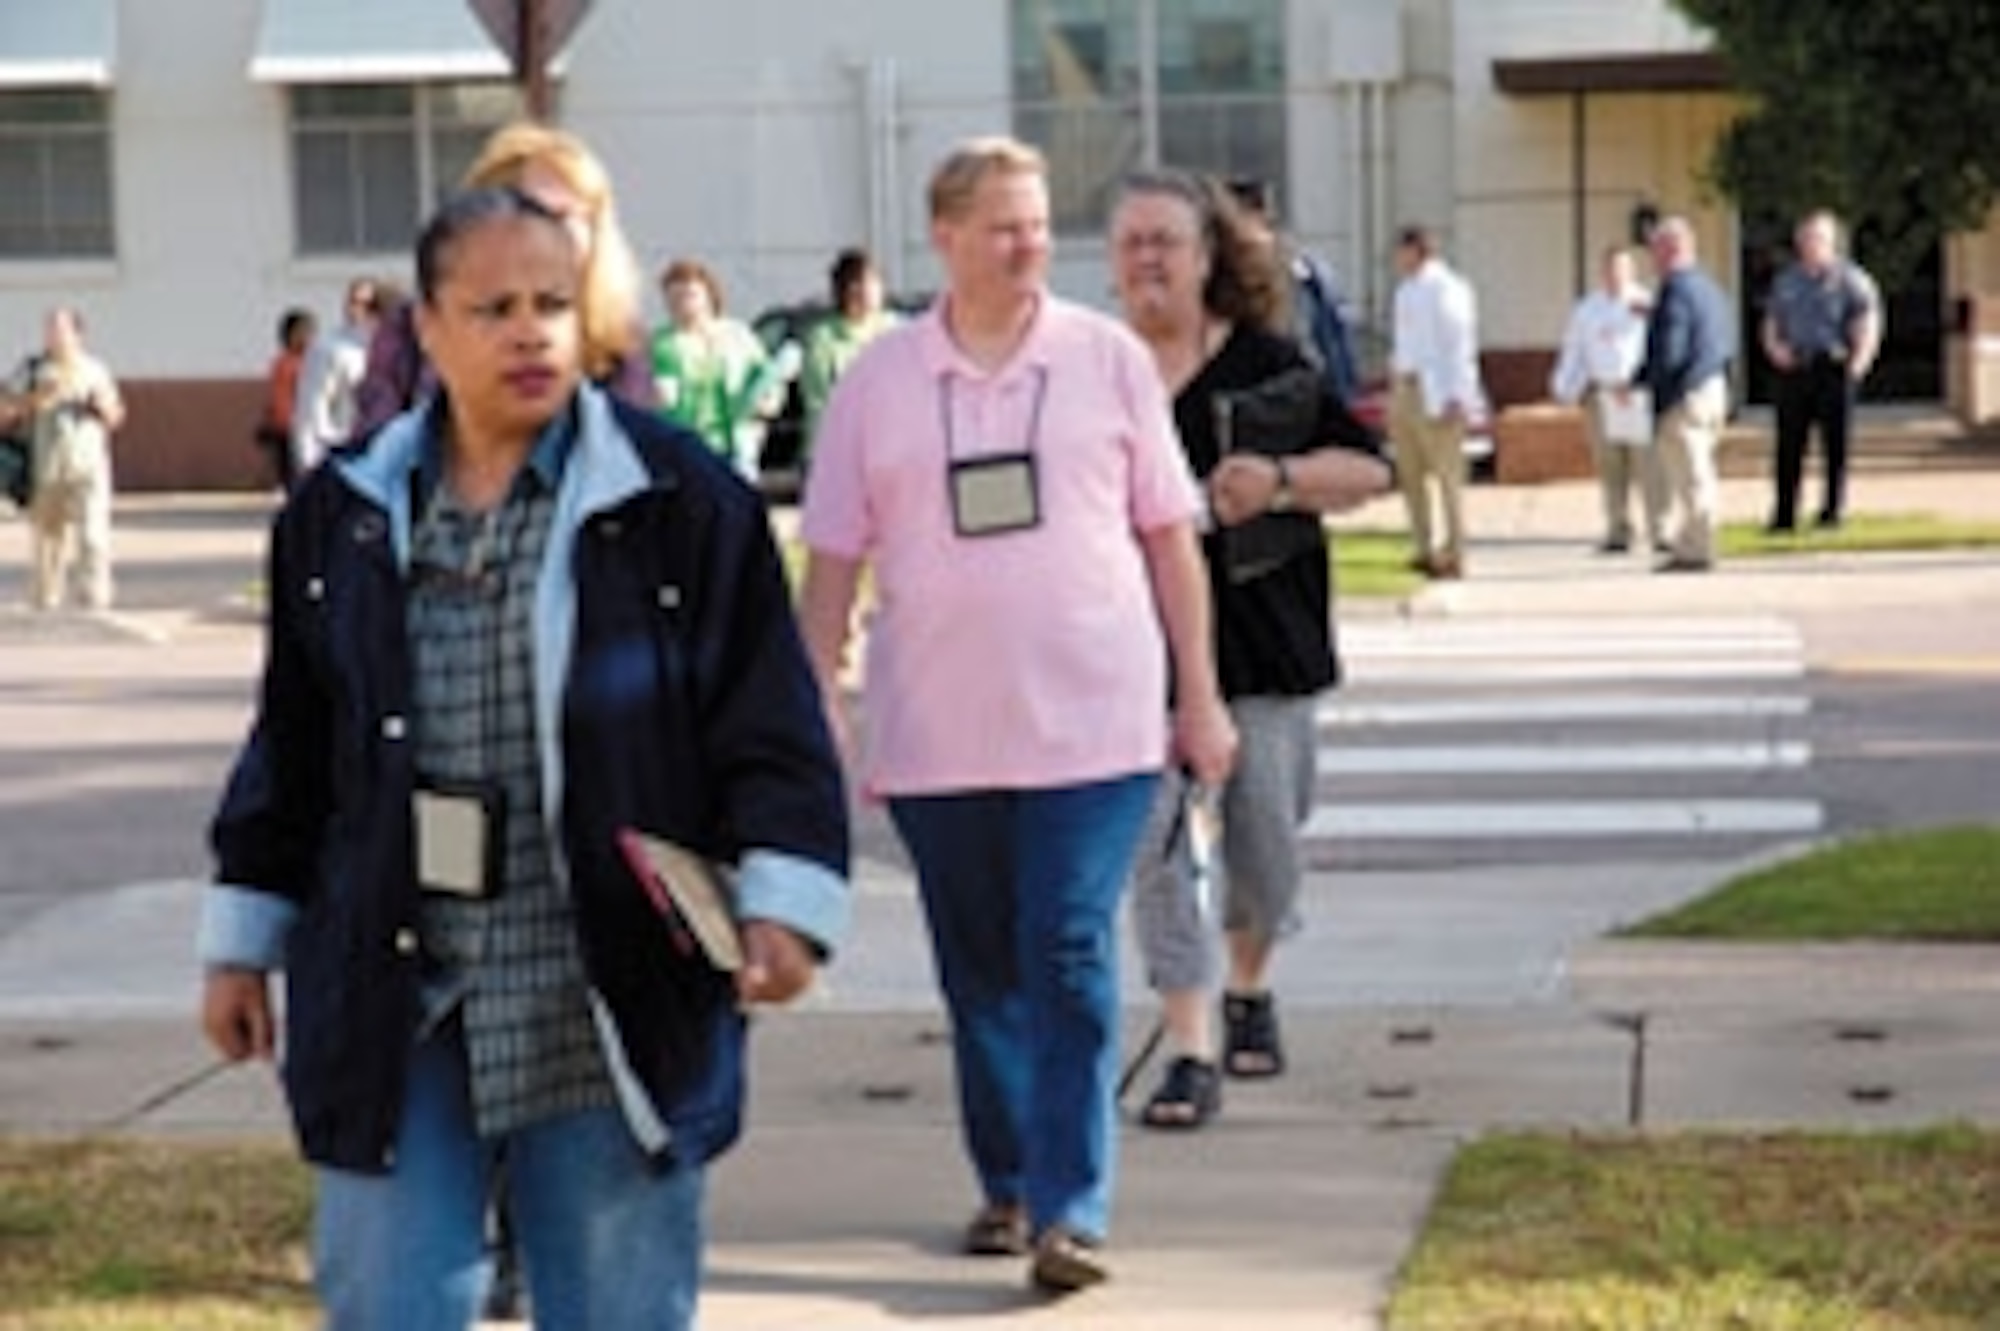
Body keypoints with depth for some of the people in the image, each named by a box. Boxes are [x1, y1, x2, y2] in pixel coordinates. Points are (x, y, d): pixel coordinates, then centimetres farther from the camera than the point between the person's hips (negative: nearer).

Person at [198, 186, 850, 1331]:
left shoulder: (680, 499, -2)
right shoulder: (343, 515, 8)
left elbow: (773, 723, -3)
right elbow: (292, 749, 15)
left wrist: (784, 902, -14)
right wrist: (244, 939, 15)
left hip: (610, 1014, -2)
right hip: (393, 1006, 3)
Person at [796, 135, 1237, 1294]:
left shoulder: (1110, 358, 3)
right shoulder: (879, 382, 4)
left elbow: (1170, 535, 7)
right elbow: (832, 560, 7)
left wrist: (1200, 695, 5)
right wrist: (817, 716, 2)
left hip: (1091, 723, -2)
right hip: (936, 739, 2)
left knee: (1073, 961, -9)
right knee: (980, 973, 11)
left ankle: (1072, 1209, -8)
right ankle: (1008, 1184, 26)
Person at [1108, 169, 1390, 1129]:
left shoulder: (1266, 362, 2)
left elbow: (1370, 469, 2)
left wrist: (1282, 479, -13)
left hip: (1263, 646, 0)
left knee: (1265, 847, 8)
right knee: (1156, 846, -9)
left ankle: (1248, 989, 38)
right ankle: (1190, 1055, -6)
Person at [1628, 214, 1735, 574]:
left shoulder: (1675, 291, -18)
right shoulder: (1708, 286, 12)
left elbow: (1668, 356, -24)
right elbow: (1727, 344, 18)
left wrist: (1637, 379, -10)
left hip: (1683, 396, -10)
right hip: (1715, 388, 10)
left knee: (1690, 477, -3)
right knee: (1697, 474, 16)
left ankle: (1696, 551, 2)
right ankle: (1690, 545, 23)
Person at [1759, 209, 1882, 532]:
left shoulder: (1849, 278, 2)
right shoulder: (1786, 280, 16)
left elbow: (1868, 322, -2)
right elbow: (1771, 323, 18)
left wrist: (1860, 359, -14)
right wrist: (1775, 346, -3)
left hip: (1833, 368, -3)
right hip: (1794, 369, 3)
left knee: (1836, 443, -1)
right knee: (1789, 444, 0)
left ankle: (1832, 511, 6)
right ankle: (1783, 515, 2)